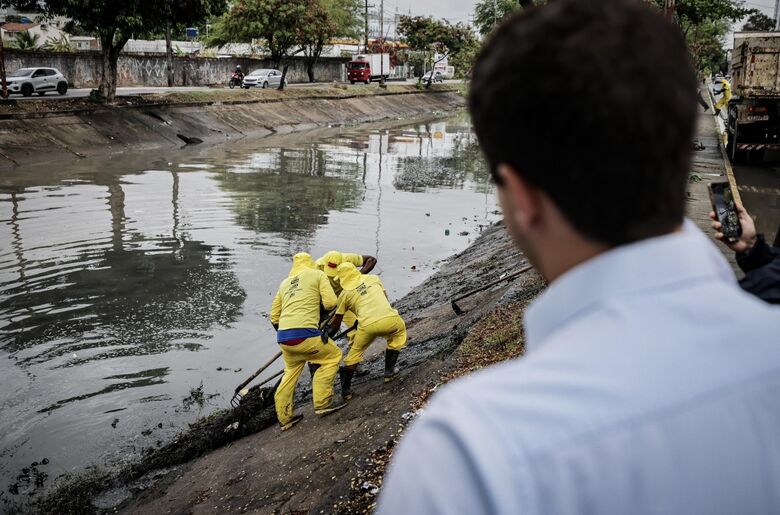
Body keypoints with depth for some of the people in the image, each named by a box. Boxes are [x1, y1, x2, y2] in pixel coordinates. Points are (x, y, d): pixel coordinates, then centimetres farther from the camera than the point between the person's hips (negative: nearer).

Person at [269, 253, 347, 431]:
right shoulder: (318, 274, 11)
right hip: (304, 334, -6)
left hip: (283, 336, 6)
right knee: (333, 356, 12)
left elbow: (274, 316, 25)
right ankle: (322, 403, 7)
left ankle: (285, 418, 30)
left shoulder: (285, 283, 25)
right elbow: (330, 303, -1)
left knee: (292, 371, 25)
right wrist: (320, 300, 20)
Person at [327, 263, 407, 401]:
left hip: (368, 326, -1)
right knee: (400, 330, 35)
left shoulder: (345, 294, 16)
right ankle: (389, 371, 33)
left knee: (355, 353, 24)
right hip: (389, 319, 1)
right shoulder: (374, 278, 22)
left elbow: (336, 323, 21)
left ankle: (346, 390, 26)